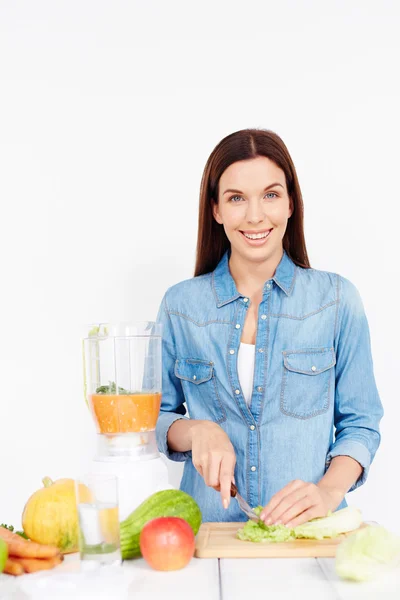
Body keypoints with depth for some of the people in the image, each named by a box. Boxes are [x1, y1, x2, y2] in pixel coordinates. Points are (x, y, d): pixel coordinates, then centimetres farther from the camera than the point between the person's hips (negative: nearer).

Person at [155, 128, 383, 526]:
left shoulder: (337, 299, 3)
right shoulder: (180, 304, 5)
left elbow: (359, 425, 5)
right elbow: (155, 418, 11)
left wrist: (329, 490, -12)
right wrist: (196, 430, -9)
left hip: (309, 532, 0)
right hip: (209, 527, 1)